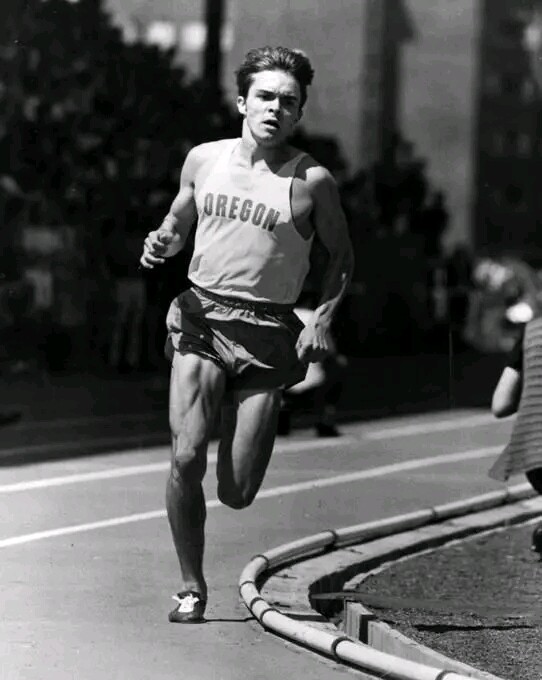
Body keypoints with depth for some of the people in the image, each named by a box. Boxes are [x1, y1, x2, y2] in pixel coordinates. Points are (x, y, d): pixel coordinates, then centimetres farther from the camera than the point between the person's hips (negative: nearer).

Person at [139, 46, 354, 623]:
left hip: (269, 332, -1)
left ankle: (239, 422, 35)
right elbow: (178, 220, 22)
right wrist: (161, 244, 0)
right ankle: (191, 587, 3)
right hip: (200, 318, 1)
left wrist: (322, 320, -4)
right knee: (185, 457, -16)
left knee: (237, 494, -3)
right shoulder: (203, 160, 7)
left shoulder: (312, 181, -1)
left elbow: (341, 256, 10)